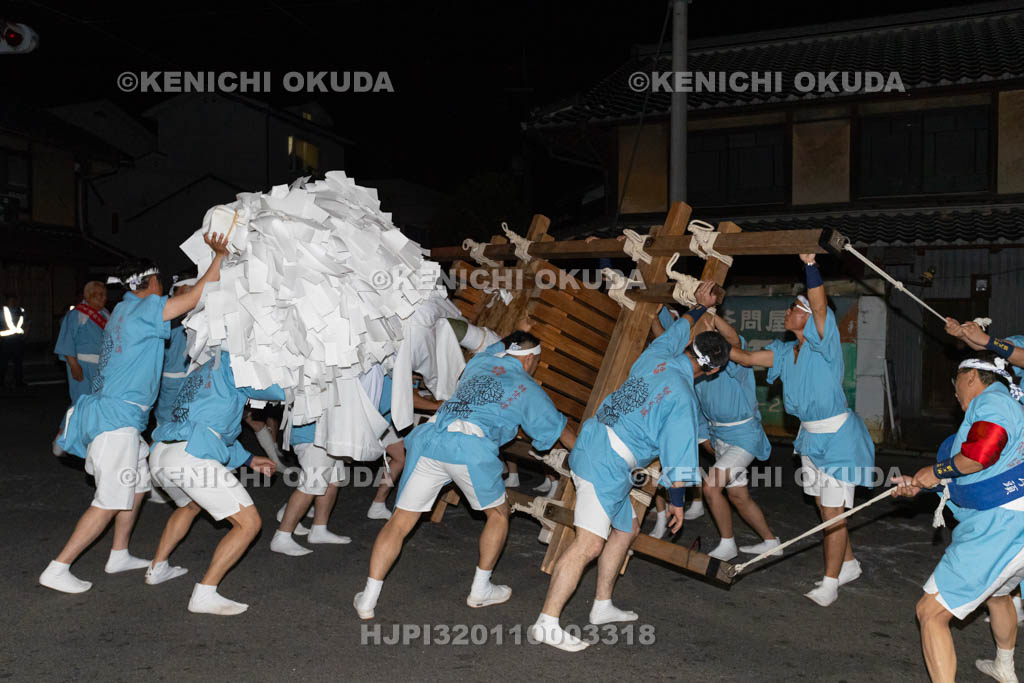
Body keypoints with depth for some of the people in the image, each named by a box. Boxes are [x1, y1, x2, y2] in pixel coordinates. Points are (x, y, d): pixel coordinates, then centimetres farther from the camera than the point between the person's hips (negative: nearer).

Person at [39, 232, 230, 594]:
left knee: (139, 479, 20)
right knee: (110, 501, -5)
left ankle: (119, 555, 28)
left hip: (110, 412, 10)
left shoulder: (124, 310, 17)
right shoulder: (145, 308, -11)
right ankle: (57, 569, 1)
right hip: (116, 417, -10)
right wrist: (220, 254, -10)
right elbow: (199, 295, -17)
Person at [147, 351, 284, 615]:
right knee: (249, 523, -3)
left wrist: (249, 459, 36)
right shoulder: (231, 362, 6)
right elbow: (278, 390, -2)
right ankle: (204, 595, -6)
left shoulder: (203, 372, 32)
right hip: (193, 457, -9)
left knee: (190, 505, 40)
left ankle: (158, 568, 44)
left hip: (159, 453, 9)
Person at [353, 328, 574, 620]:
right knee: (498, 514, 22)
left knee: (399, 522, 10)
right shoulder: (529, 390, 19)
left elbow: (495, 347, 55)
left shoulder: (481, 361, 28)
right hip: (471, 447, -4)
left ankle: (368, 599, 9)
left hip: (429, 437, 4)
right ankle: (481, 589, 30)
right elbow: (560, 429, 32)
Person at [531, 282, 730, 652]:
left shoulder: (656, 357, 7)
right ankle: (547, 623, -15)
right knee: (590, 542, -13)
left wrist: (699, 306, 46)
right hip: (608, 464, -10)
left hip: (590, 445, 10)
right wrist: (677, 500, 4)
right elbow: (678, 455, -8)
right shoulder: (683, 398, -12)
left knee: (626, 528, 21)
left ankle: (602, 607, 29)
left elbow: (677, 329, 32)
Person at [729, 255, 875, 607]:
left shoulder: (823, 344, -15)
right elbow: (744, 357, 6)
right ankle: (848, 564, 36)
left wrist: (810, 264, -40)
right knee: (826, 510, 17)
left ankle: (830, 583, 8)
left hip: (838, 436, -8)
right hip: (811, 436, 8)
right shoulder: (786, 352, 6)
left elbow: (820, 305, -32)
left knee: (833, 512, -3)